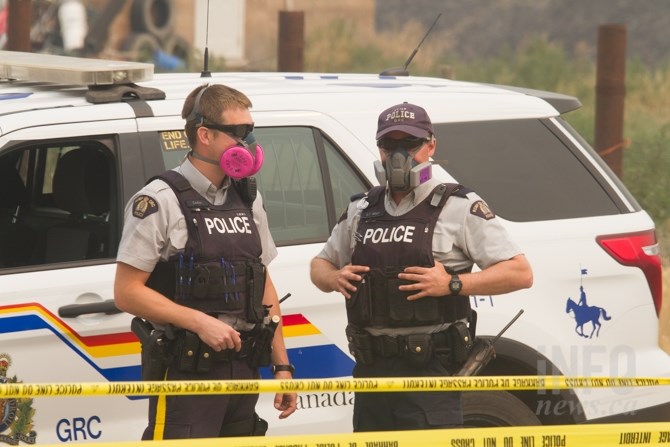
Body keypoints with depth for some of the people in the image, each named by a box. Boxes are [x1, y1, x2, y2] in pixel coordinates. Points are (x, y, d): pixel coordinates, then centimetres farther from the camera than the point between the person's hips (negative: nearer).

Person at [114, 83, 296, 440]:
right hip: (185, 372, -7)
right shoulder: (161, 202, -8)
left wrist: (282, 365, 15)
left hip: (243, 368, 7)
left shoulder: (248, 200, 15)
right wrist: (199, 322, -20)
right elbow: (127, 292, -12)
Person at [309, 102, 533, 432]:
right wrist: (334, 278, 4)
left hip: (431, 371, -6)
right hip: (371, 370, 6)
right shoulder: (361, 211, 16)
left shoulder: (459, 208, -1)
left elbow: (520, 273, -4)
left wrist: (453, 284, -16)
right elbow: (320, 265, 29)